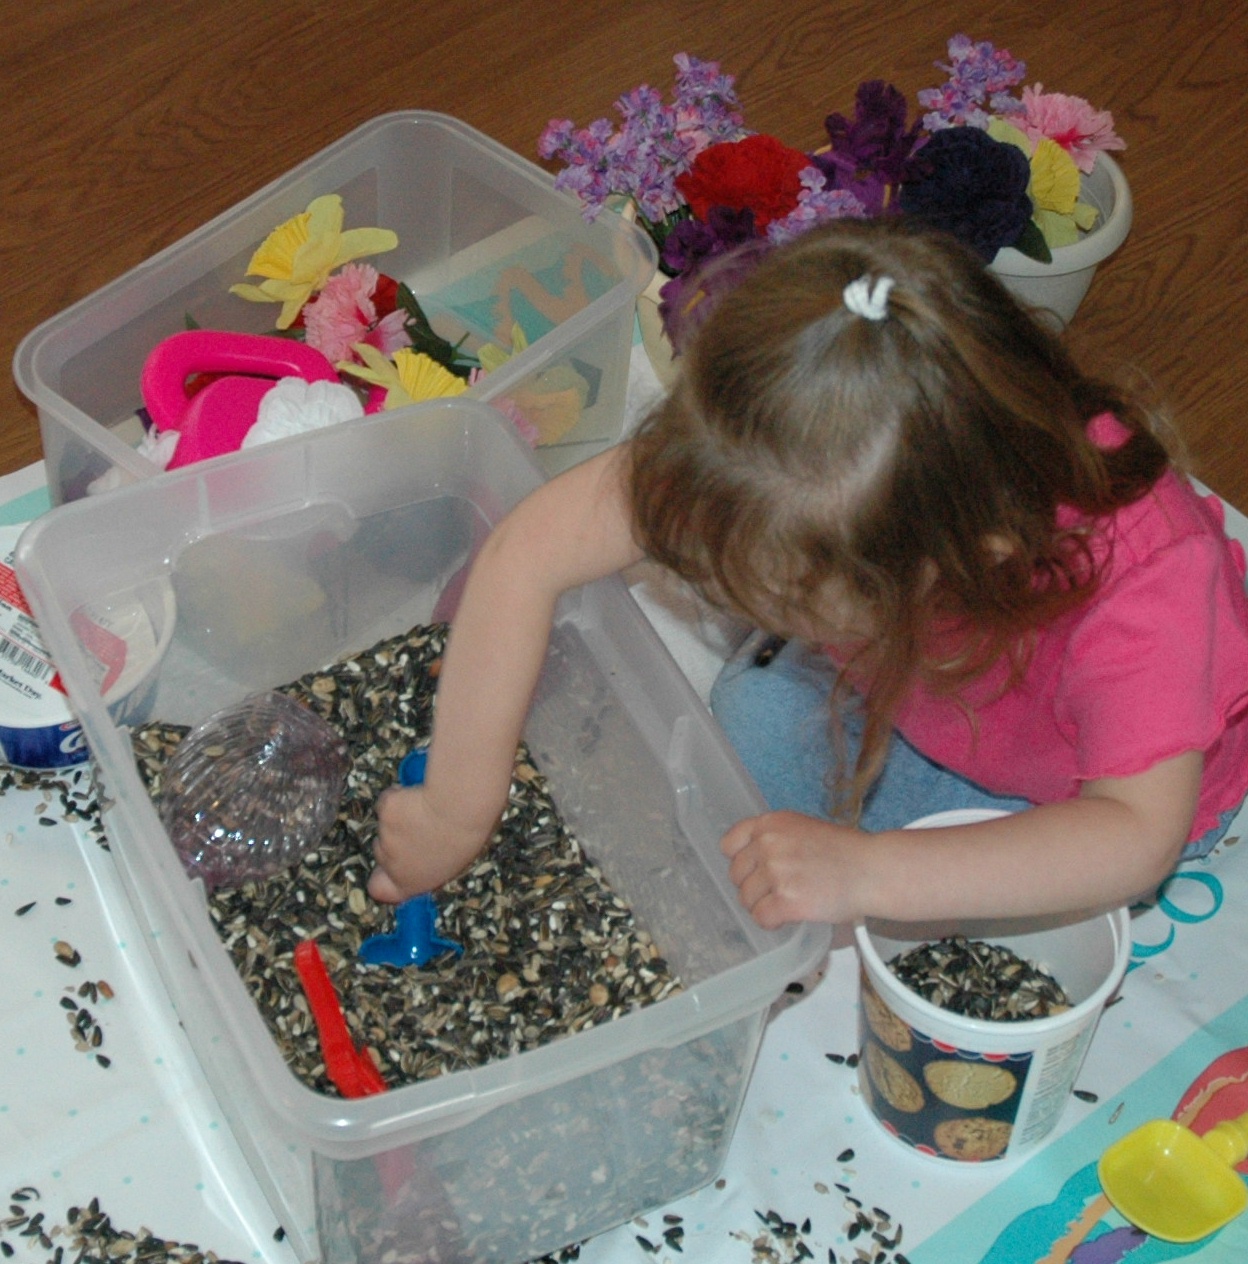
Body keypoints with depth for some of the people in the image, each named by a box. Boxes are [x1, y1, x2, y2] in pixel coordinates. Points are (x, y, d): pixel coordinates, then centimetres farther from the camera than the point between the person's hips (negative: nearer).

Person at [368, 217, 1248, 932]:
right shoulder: (798, 455, -36)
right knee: (755, 717, -20)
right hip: (917, 705, 4)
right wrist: (457, 808, -30)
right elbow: (531, 550, -33)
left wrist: (868, 872, -62)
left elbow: (1137, 834, -50)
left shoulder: (1144, 578, -46)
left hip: (1087, 794, -3)